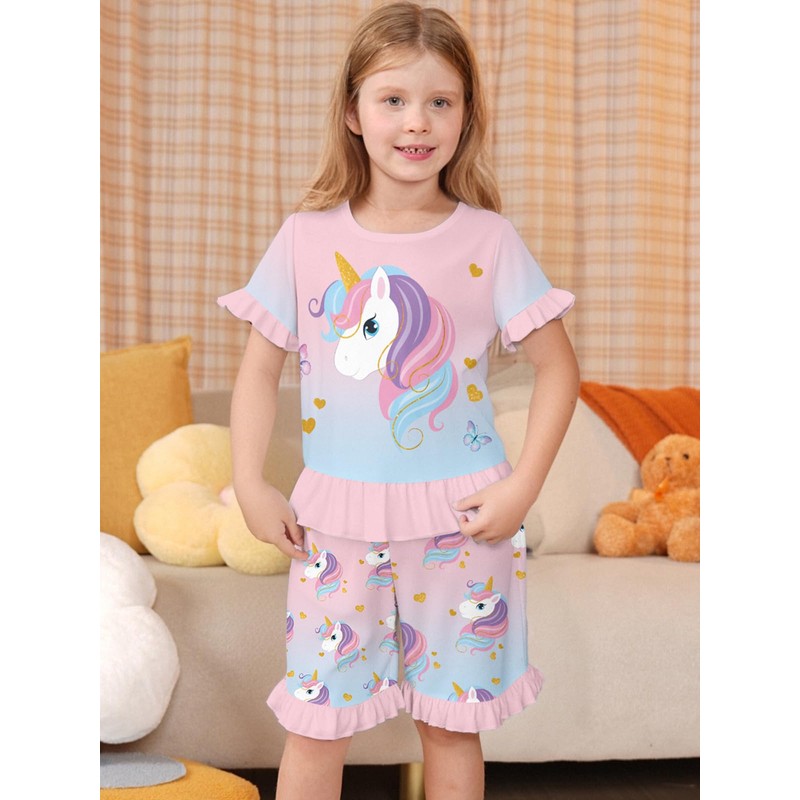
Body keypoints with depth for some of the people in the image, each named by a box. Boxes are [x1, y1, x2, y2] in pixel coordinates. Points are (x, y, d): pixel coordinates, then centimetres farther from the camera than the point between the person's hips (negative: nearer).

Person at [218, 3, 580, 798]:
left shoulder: (488, 239, -3)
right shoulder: (307, 236, -1)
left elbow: (557, 365, 1)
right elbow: (259, 367, 5)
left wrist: (523, 486, -7)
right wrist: (250, 484, -4)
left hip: (460, 520, 0)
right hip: (336, 518, 1)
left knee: (453, 723, 12)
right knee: (314, 724, 7)